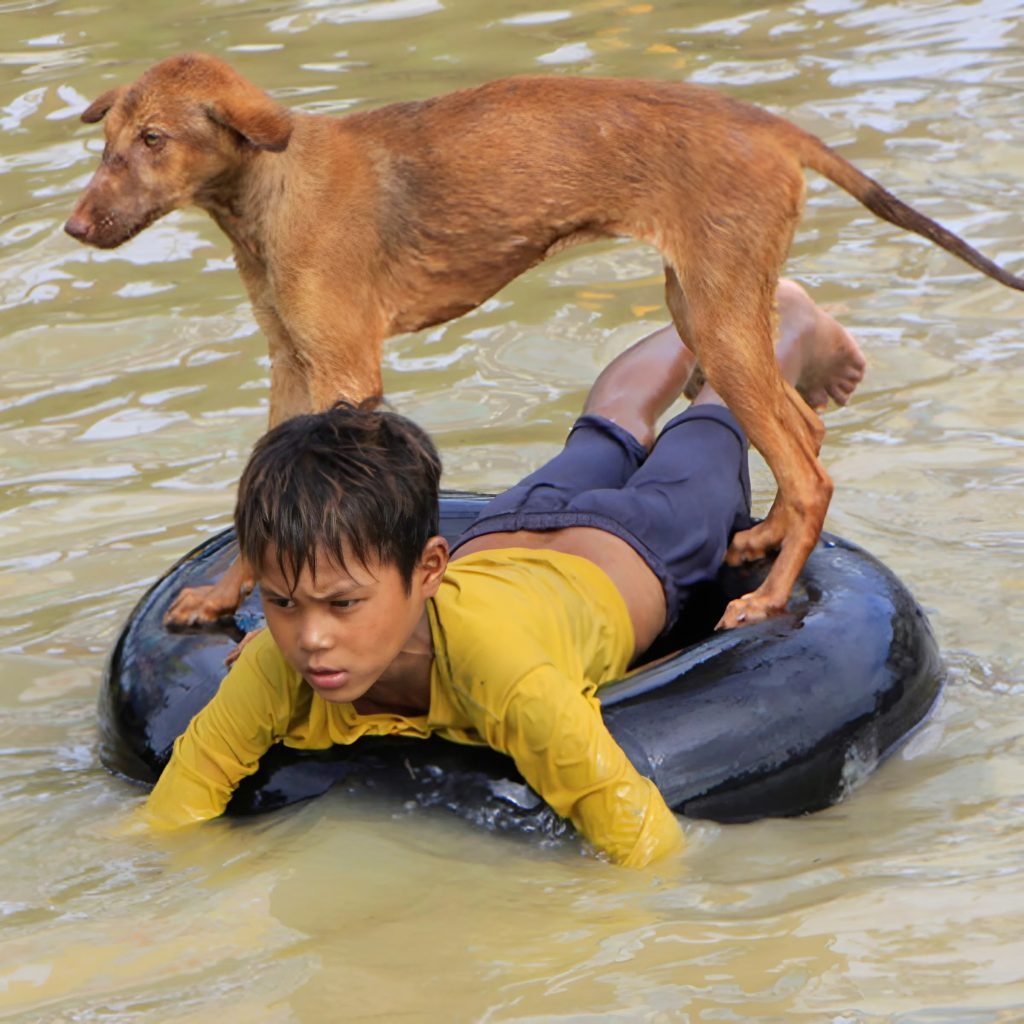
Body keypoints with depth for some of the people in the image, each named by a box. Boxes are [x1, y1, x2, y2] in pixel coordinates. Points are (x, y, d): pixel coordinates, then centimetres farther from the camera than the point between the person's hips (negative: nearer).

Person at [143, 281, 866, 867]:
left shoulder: (501, 674, -54)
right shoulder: (273, 678, -43)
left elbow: (651, 850, -55)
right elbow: (163, 829, -36)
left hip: (621, 560, -3)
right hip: (495, 543, 3)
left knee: (696, 476, 31)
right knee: (607, 438, 35)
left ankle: (790, 339, 61)